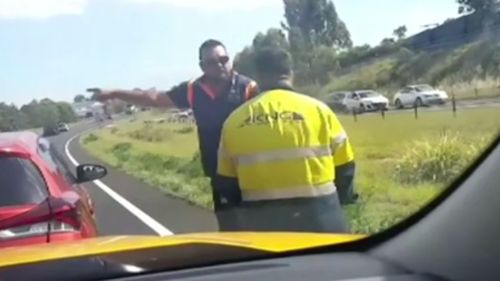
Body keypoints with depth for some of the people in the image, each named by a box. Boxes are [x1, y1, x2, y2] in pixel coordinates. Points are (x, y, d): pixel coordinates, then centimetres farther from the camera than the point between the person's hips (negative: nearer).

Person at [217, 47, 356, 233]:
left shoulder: (234, 120, 3)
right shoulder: (317, 109, -2)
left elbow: (226, 181, 9)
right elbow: (344, 169, 5)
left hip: (260, 220, 2)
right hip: (316, 214, -1)